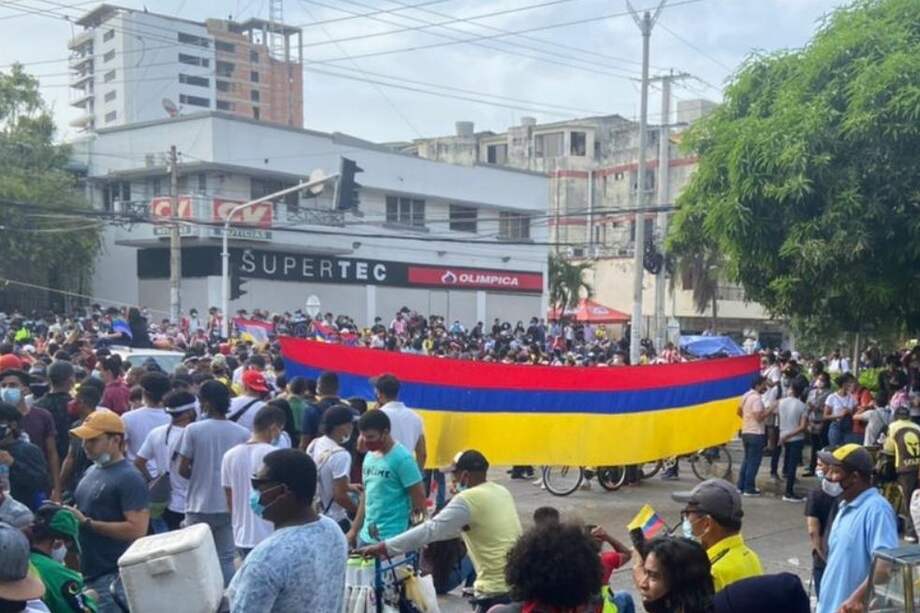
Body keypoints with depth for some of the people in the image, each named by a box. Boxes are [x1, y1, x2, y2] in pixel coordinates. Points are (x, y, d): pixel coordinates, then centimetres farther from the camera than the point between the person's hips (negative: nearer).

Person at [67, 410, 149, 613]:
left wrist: (86, 522, -20)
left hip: (113, 576, -9)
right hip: (87, 572, 9)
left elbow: (137, 530, -23)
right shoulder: (91, 471, 12)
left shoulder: (129, 478, -15)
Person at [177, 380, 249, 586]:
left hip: (200, 506, -2)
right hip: (230, 506, 2)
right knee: (226, 559, 8)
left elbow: (183, 470, -7)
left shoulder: (193, 430, -10)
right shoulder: (243, 433, -4)